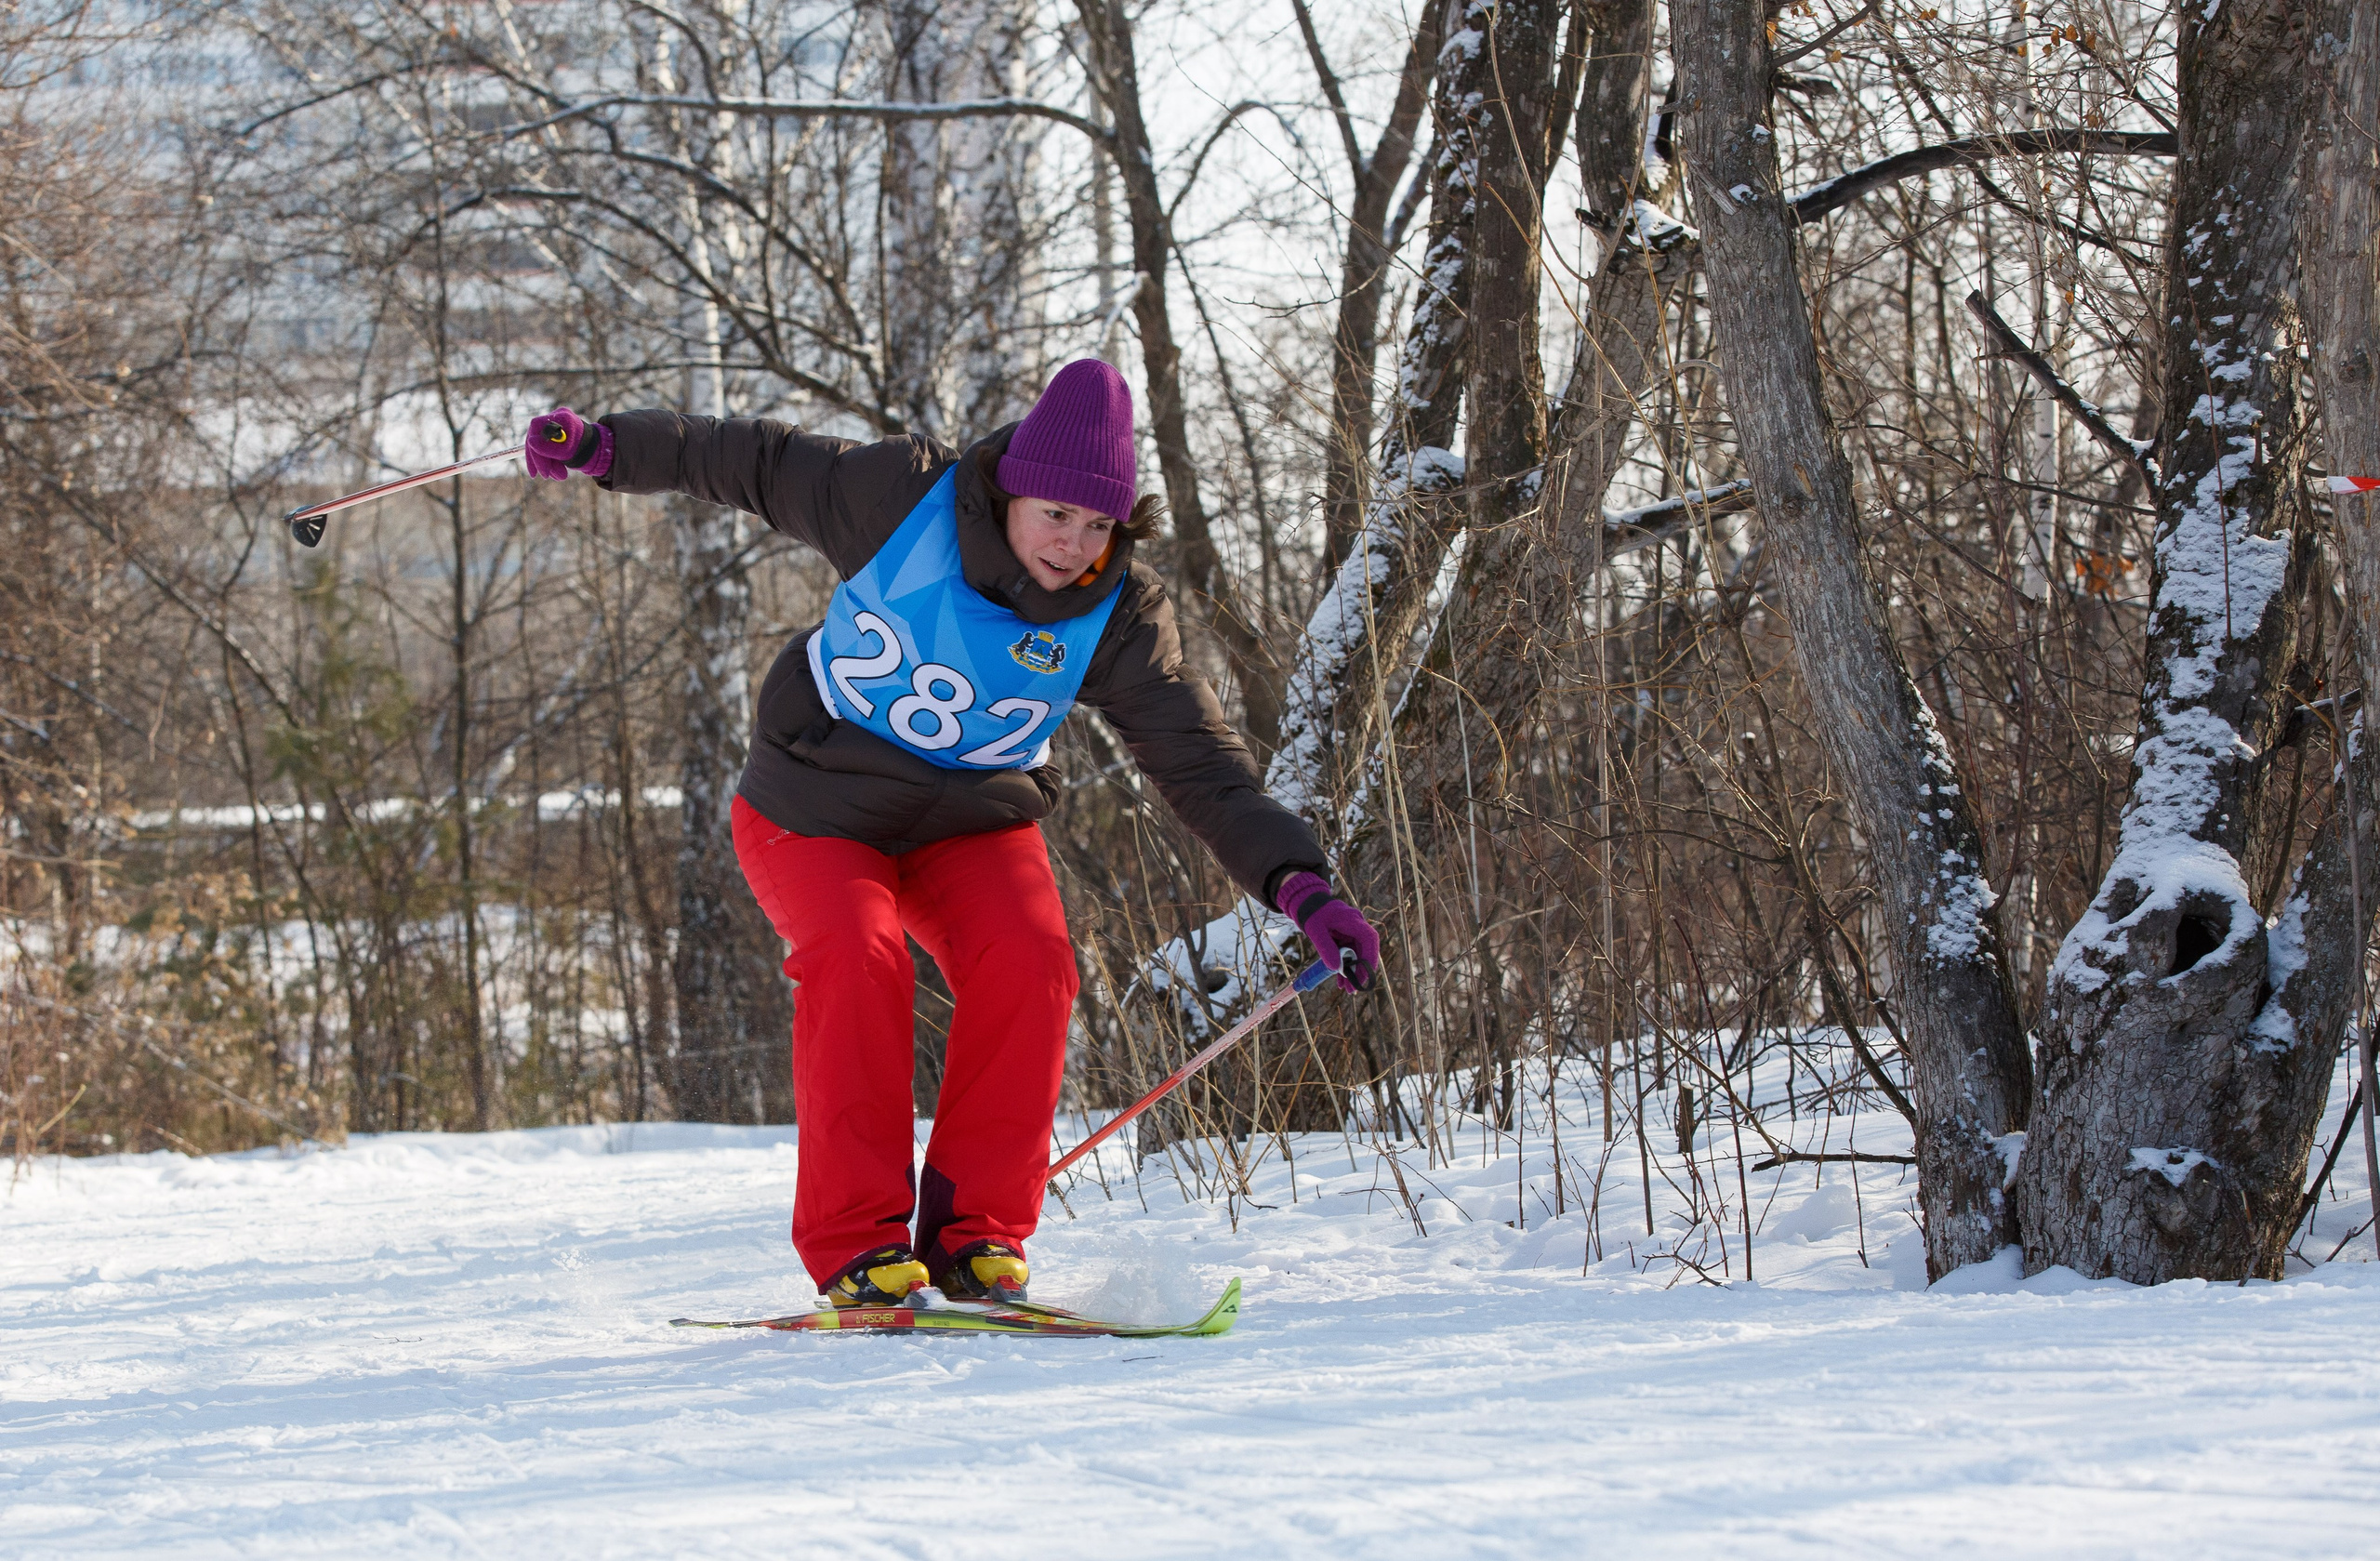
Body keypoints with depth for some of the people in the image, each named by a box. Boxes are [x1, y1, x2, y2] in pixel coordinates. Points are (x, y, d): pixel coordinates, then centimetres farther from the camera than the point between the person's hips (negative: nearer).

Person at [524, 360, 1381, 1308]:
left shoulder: (1118, 617, -16)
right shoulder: (903, 501, -20)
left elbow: (1205, 771, -17)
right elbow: (758, 465, -6)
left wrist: (1300, 885, -29)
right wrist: (608, 447, -10)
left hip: (972, 823, 2)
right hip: (817, 810, -2)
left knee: (1028, 957, -26)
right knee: (856, 958, -29)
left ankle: (975, 1235, -14)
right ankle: (854, 1244, -20)